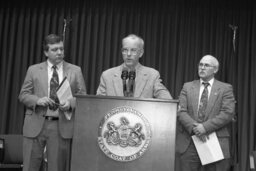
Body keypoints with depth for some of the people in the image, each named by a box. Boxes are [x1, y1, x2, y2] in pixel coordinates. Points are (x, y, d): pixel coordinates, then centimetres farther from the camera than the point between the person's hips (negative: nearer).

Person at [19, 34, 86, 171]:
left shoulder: (75, 71, 8)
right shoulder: (33, 70, 8)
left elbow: (83, 96, 6)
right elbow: (23, 95, 7)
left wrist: (70, 103, -14)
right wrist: (38, 100, -12)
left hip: (62, 126, 0)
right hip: (36, 125, 0)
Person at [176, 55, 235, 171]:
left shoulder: (225, 89, 7)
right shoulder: (187, 87, 12)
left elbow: (228, 113, -5)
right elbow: (181, 111, 2)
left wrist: (205, 127, -16)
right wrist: (194, 127, -15)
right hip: (189, 144, 1)